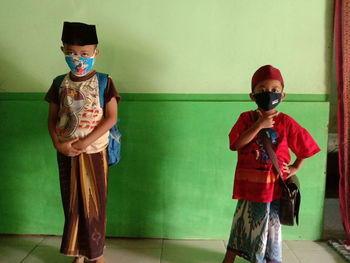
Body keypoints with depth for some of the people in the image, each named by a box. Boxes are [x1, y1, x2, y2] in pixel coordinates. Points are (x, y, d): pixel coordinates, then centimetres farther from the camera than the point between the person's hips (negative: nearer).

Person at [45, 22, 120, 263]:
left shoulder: (104, 82, -6)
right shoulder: (59, 84, 3)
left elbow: (111, 118, -12)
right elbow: (52, 119, 5)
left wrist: (84, 142, -18)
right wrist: (58, 144, -12)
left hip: (94, 152, -3)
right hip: (66, 154, 3)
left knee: (94, 204, 7)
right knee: (72, 204, 12)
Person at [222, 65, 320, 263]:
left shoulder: (285, 122, -8)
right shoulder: (246, 118, -5)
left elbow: (306, 144, 3)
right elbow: (237, 144, -18)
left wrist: (295, 167, 0)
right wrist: (259, 125, -21)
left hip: (273, 186, -1)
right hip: (248, 184, 1)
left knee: (270, 226, 14)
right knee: (242, 223, 16)